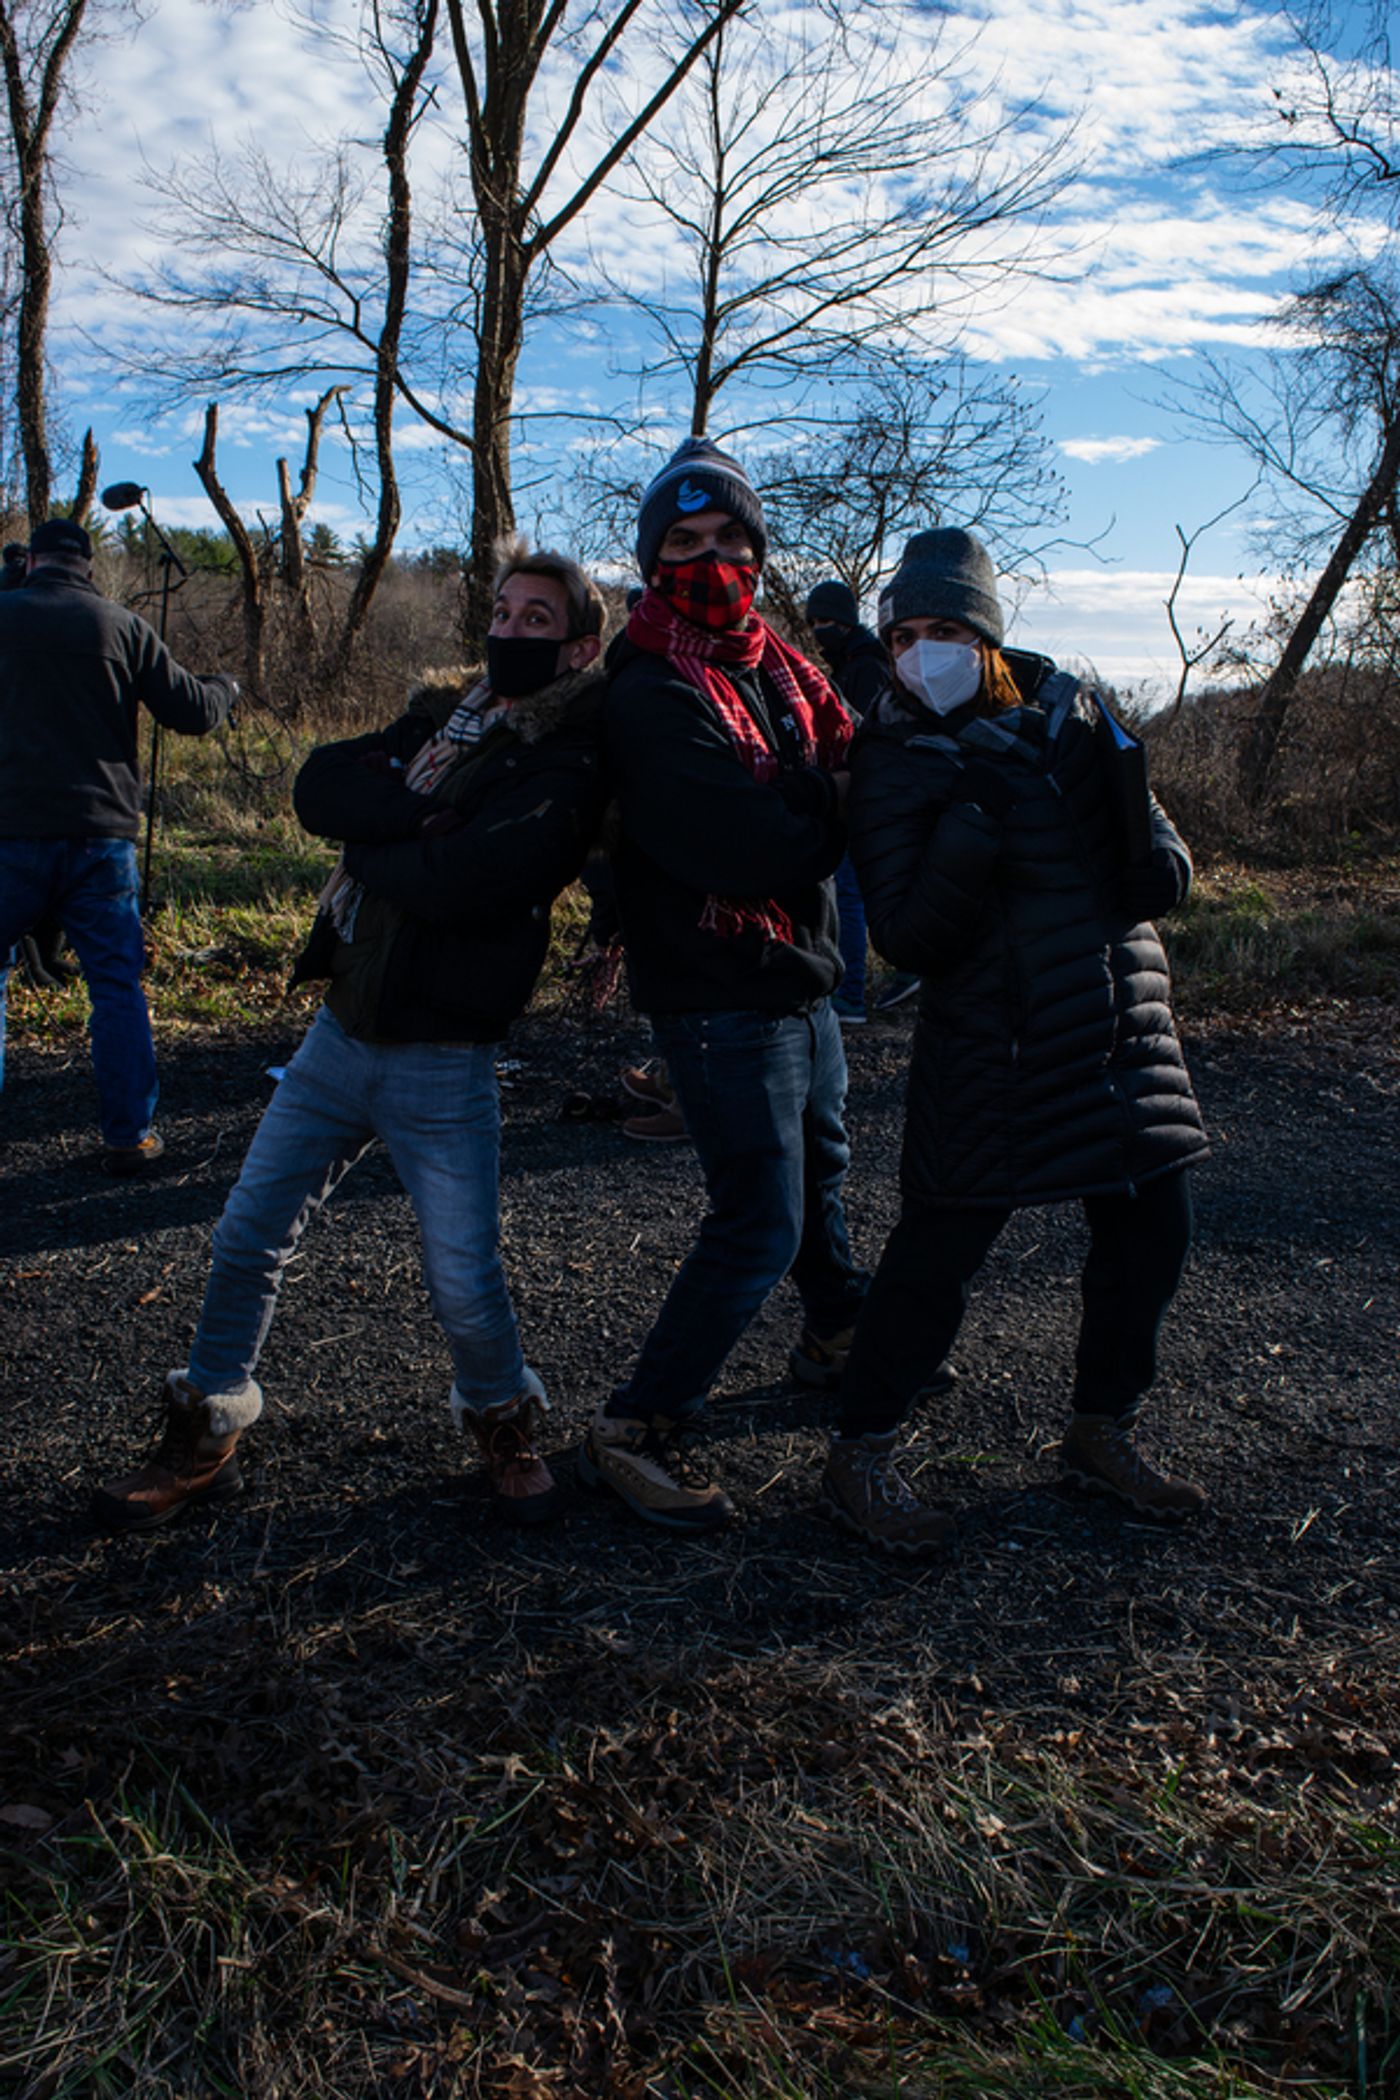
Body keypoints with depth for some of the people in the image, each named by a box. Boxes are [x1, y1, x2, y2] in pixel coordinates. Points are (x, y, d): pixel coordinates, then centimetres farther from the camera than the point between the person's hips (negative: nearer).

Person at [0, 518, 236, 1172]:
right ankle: (129, 1137, 9)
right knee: (118, 986, 8)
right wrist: (225, 689, 24)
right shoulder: (122, 627, 1)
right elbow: (192, 714, 4)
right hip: (101, 835, 1)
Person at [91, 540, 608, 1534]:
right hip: (342, 1030, 7)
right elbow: (320, 783, -4)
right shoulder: (443, 714, 11)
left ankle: (504, 1421, 30)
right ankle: (205, 1437, 28)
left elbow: (463, 882, -27)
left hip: (444, 1061, -6)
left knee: (466, 1282, 0)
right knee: (248, 1238, 11)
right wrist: (420, 812, -18)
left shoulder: (565, 770, -11)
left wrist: (364, 839, -10)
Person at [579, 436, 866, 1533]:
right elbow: (753, 850, -27)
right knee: (760, 1222, -9)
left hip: (801, 979, 9)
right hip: (722, 994, -9)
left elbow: (845, 768, 6)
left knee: (818, 1161, 26)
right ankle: (637, 1430, 3)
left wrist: (814, 808, -15)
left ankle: (839, 1329, 50)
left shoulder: (777, 664, 9)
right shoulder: (653, 697, -19)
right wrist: (835, 805, -11)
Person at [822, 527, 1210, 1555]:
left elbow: (1135, 811, 20)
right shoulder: (896, 763, -7)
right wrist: (964, 845, -30)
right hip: (994, 1042, -6)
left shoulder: (1070, 715, 8)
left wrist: (1162, 855, -4)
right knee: (942, 1249, -6)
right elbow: (906, 938, -14)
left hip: (1127, 1029, 6)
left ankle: (1101, 1433, 31)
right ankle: (860, 1457, 9)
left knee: (1149, 1234, 12)